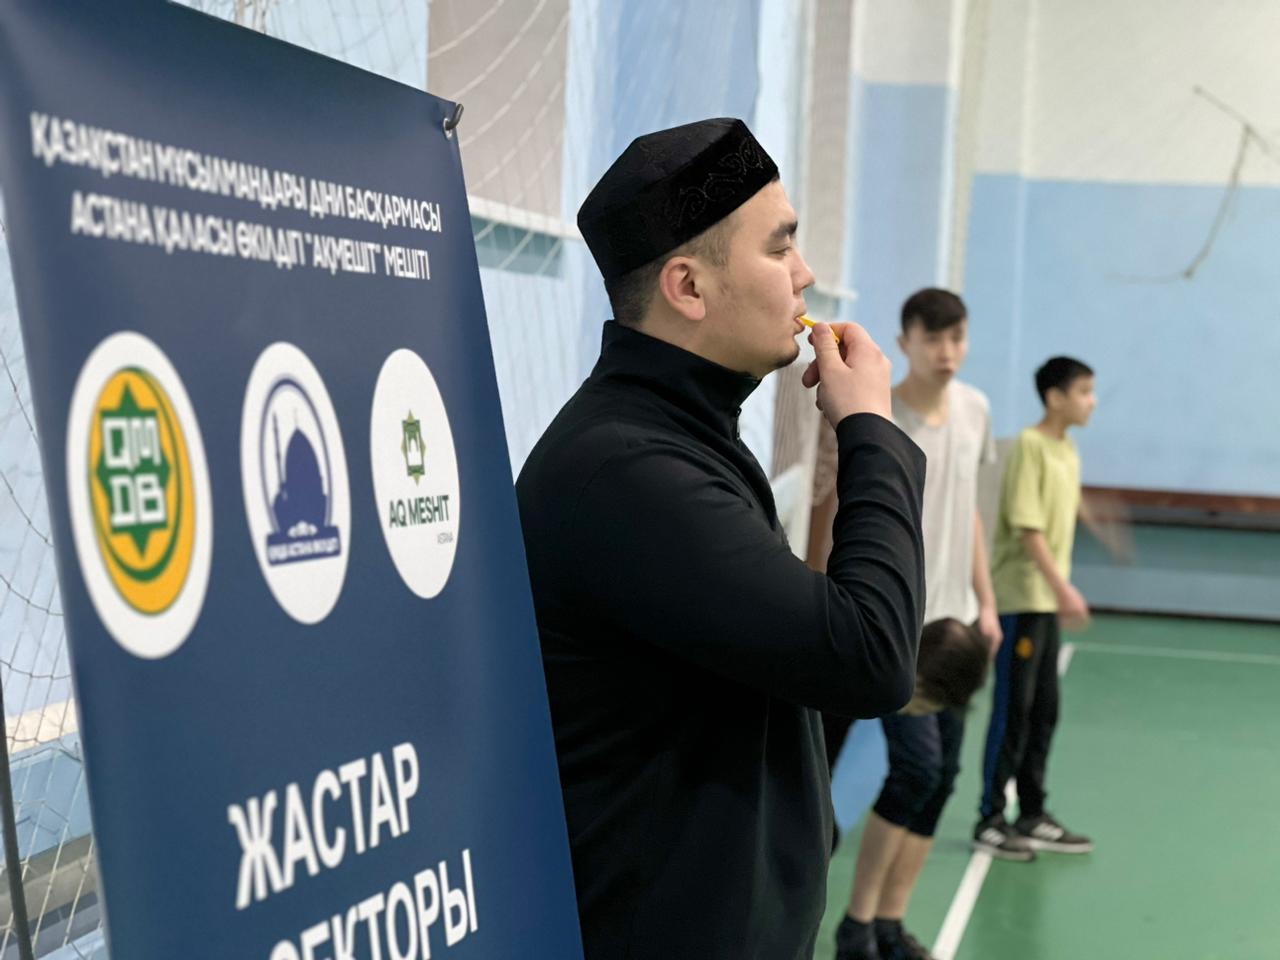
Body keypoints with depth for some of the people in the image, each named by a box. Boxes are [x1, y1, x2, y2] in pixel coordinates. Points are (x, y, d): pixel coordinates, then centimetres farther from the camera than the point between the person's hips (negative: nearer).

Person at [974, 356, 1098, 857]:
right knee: (1014, 711, -2)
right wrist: (1063, 587, -23)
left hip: (1048, 600, 8)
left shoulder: (1069, 451, 10)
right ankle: (990, 819, 8)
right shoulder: (1030, 445, -14)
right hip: (1020, 596, -8)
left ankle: (1032, 815, 23)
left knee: (1043, 711, 13)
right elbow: (1027, 527, -19)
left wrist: (1062, 593, 15)